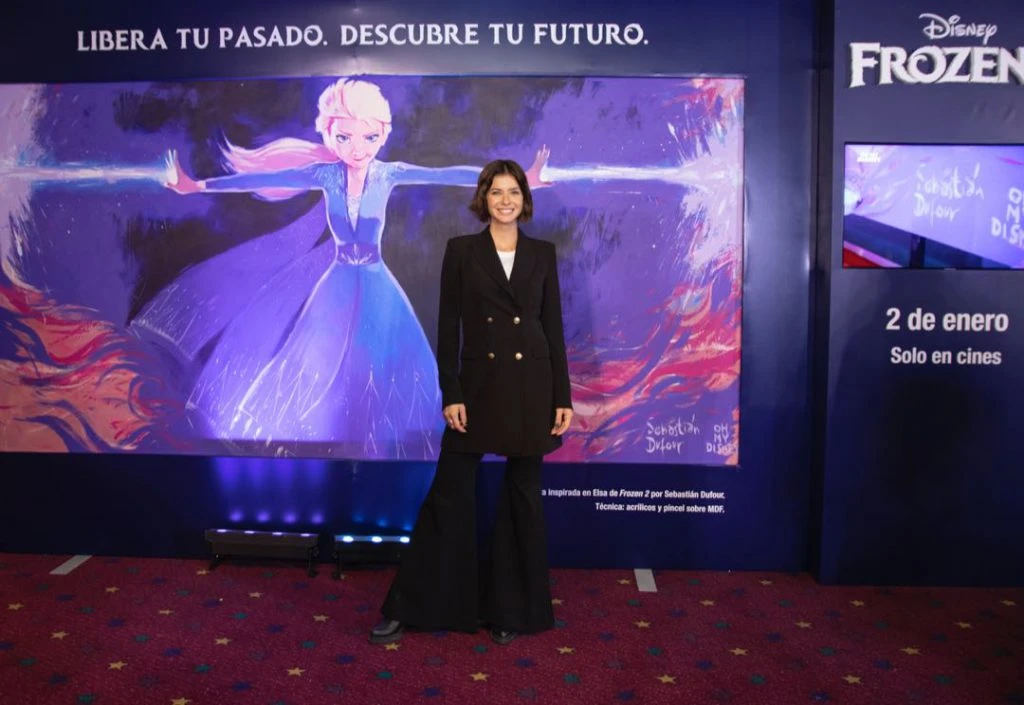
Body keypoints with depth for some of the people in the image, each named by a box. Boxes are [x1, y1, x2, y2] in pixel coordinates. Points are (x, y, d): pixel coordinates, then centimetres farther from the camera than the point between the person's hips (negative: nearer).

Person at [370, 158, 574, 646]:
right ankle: (407, 607, 17)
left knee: (524, 496, 8)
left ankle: (510, 609, 24)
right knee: (449, 493, 2)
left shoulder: (542, 253, 7)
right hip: (479, 384, -1)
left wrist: (563, 397, 0)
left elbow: (553, 327, 6)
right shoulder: (461, 250, 2)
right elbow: (447, 327, -1)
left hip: (531, 385, 2)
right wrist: (450, 394, -9)